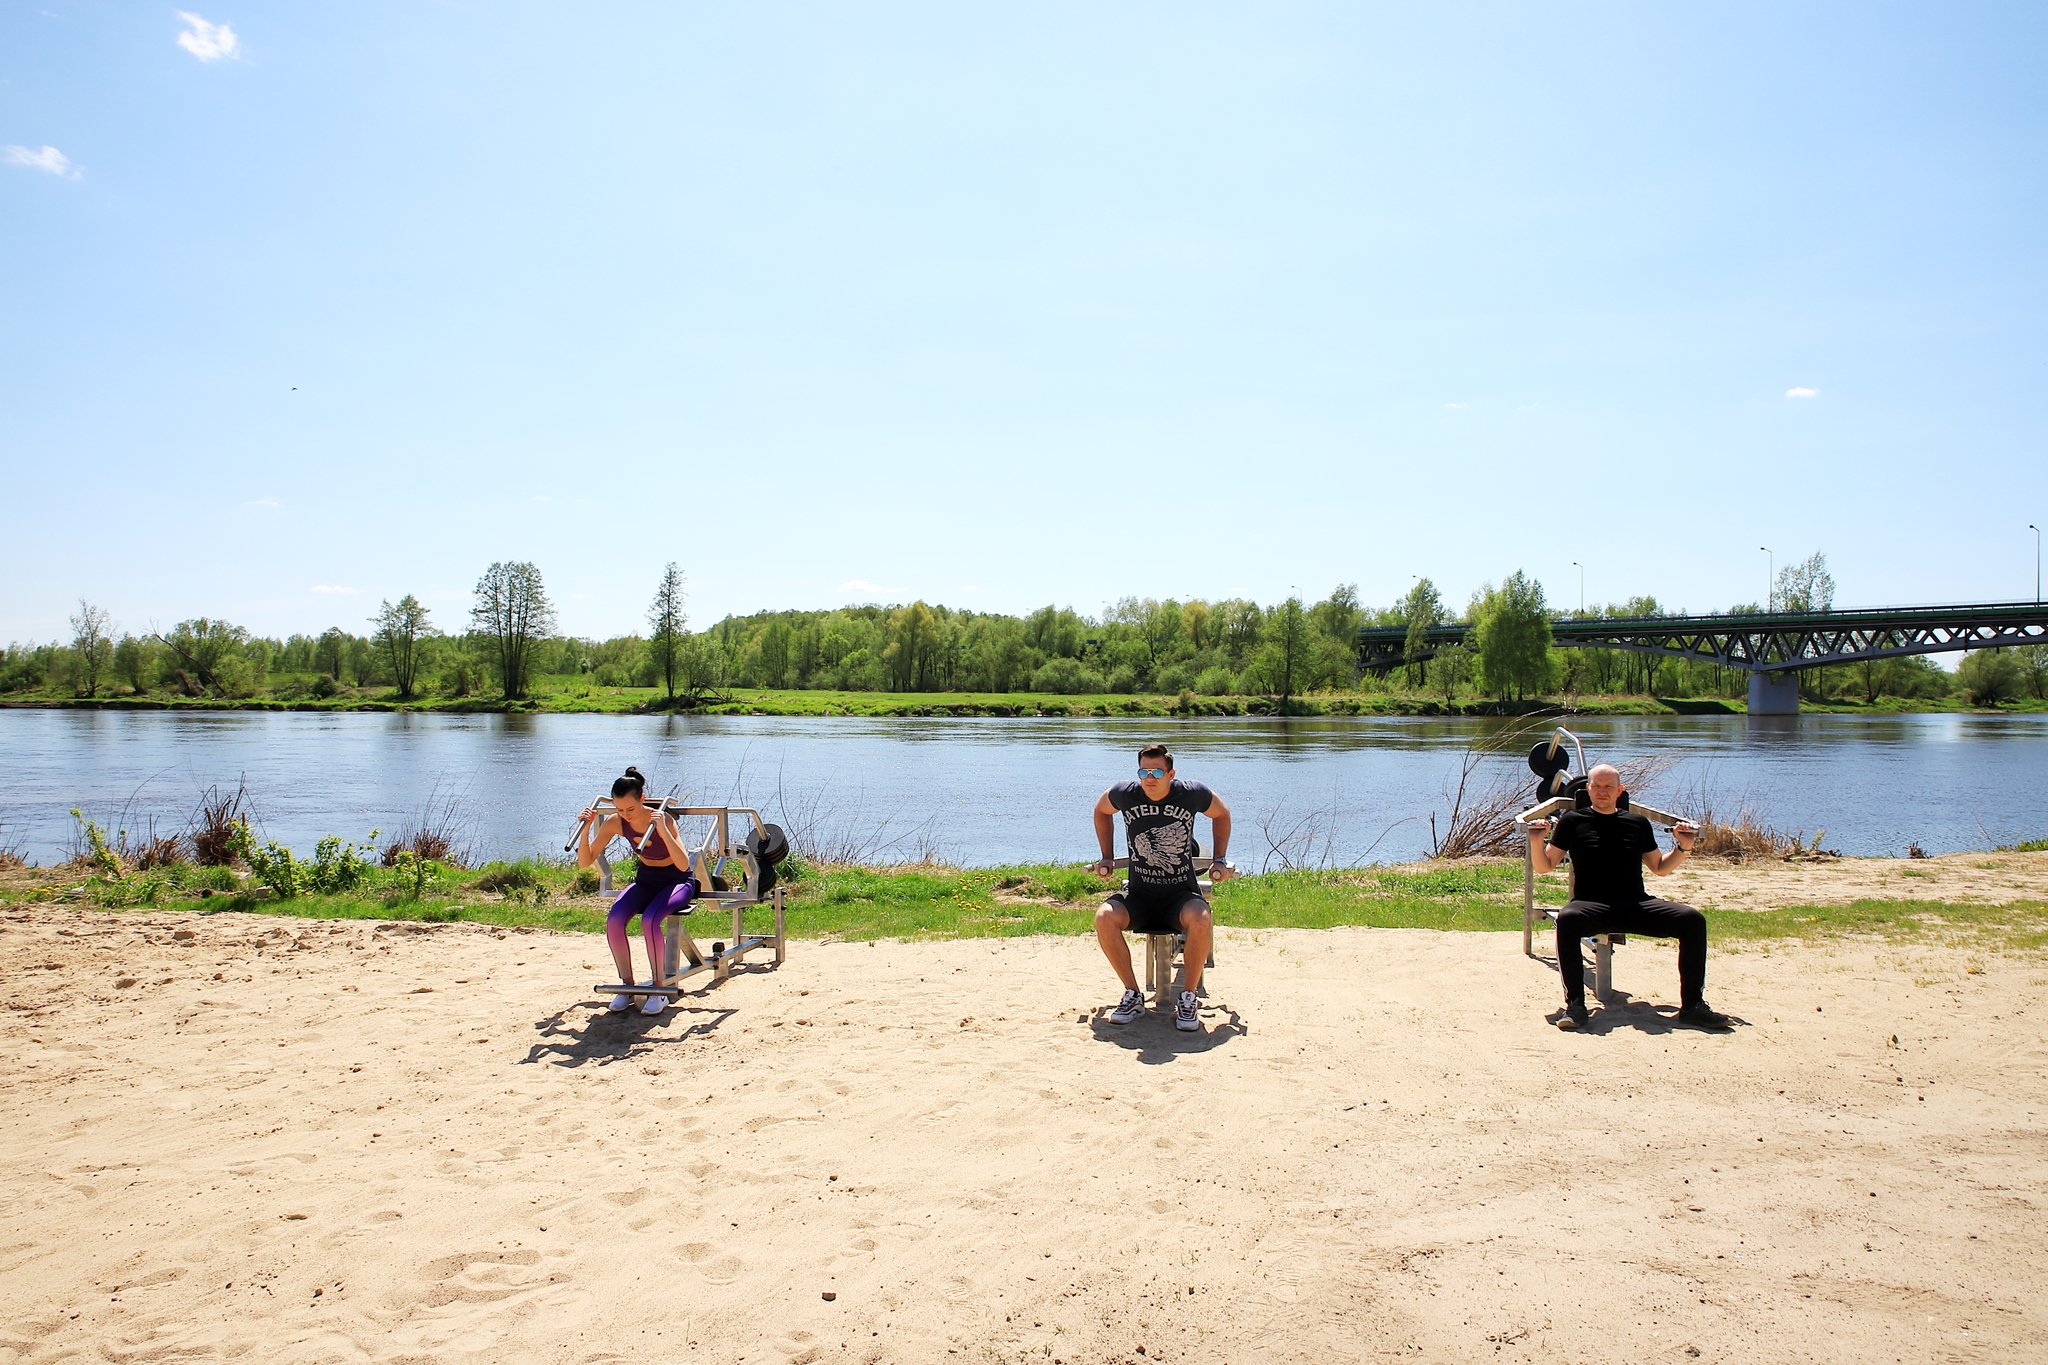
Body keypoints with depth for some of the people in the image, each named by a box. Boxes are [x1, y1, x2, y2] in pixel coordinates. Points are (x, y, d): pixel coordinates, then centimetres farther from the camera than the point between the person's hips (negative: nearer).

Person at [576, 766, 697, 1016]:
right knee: (614, 920, -24)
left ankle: (659, 988, -15)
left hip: (677, 880, -4)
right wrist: (586, 829, -26)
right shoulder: (615, 822, -13)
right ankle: (627, 985, -6)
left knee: (649, 920, -33)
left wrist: (662, 829, -45)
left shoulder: (663, 819, -26)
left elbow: (683, 865, -36)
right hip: (645, 879, 5)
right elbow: (584, 862, -11)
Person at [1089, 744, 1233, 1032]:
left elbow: (1221, 814, 13)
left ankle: (1187, 998, -13)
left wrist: (1219, 860, 9)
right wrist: (1107, 857, 14)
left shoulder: (1192, 794, -8)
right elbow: (1101, 811, 18)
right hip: (1139, 894, 2)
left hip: (1181, 893, -2)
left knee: (1201, 921, -35)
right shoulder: (1125, 794, -6)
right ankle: (1133, 996, -9)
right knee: (1104, 918, -28)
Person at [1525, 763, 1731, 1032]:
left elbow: (1660, 868, 27)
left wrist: (1683, 847, 11)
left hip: (1637, 904, 3)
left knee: (1693, 920, -20)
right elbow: (1544, 866, 10)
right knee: (1567, 918, -38)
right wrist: (1536, 841, -8)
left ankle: (1692, 1005, -14)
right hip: (1592, 905, -3)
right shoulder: (1573, 821, 11)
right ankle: (1575, 1005, -33)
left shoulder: (1637, 823, 20)